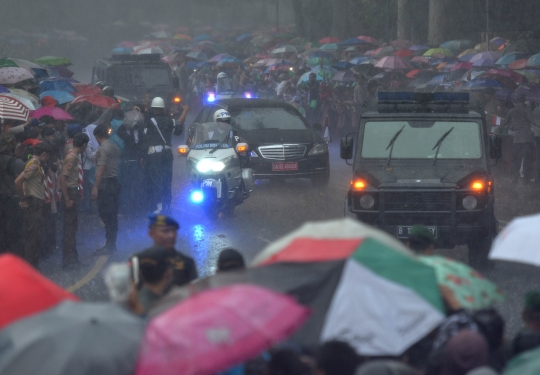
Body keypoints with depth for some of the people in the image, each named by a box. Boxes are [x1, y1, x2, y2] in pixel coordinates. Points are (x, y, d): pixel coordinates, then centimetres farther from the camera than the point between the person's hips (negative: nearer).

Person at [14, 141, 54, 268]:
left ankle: (32, 266, 19)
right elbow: (18, 182, -23)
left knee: (35, 238, 14)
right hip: (33, 204, -10)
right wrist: (24, 199, -14)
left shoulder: (36, 164, 17)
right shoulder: (33, 165, -14)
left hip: (36, 205, 10)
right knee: (34, 238, -8)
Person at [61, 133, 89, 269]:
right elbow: (63, 178, -22)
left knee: (72, 227, 15)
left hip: (74, 193, 10)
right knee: (70, 227, -5)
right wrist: (67, 199, -22)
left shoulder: (76, 157, 11)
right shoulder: (71, 158, -17)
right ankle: (68, 260, -1)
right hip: (70, 193, -10)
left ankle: (72, 259, 23)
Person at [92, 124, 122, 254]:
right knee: (112, 215, 11)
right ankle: (112, 244, 16)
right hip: (115, 182, 9)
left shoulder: (103, 149, -12)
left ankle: (109, 245, -7)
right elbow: (117, 165, 13)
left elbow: (101, 169, -18)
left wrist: (95, 187, -18)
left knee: (106, 215, -7)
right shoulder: (116, 148, 13)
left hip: (106, 183, -9)